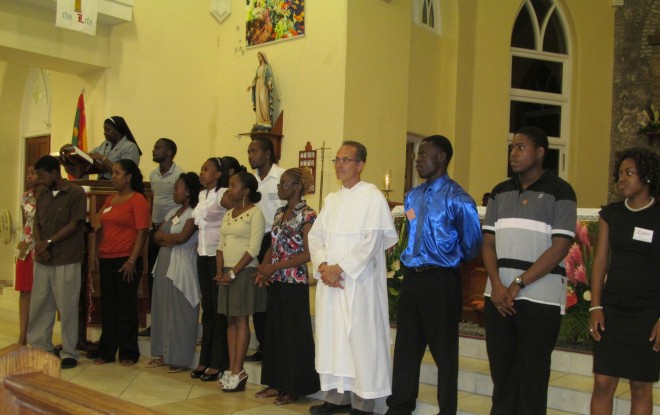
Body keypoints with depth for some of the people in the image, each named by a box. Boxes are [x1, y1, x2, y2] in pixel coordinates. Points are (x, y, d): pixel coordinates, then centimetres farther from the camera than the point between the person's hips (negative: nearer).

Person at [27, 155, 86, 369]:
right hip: (42, 260, 6)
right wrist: (39, 244, -7)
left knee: (67, 308, 0)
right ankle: (39, 347, 23)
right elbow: (36, 224, 12)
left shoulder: (76, 193, -8)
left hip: (67, 261, -6)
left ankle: (69, 353, 10)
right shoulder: (42, 195, 12)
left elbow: (74, 225, -12)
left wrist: (48, 242, -11)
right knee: (39, 305, 10)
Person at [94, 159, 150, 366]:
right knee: (108, 305, 10)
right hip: (106, 259, 7)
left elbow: (142, 232, -13)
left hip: (126, 260, -6)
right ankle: (106, 351, 19)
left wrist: (132, 261, -18)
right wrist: (98, 254, 11)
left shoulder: (138, 200, -7)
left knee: (127, 306, 2)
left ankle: (128, 353, 12)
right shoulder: (110, 199, 15)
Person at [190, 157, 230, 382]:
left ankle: (218, 363, 5)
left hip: (218, 255, -8)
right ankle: (205, 360, 19)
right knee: (207, 308, 12)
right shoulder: (202, 195, 13)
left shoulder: (223, 195, -11)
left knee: (219, 309, -2)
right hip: (203, 255, 8)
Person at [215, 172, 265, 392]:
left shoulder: (255, 213, -8)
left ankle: (237, 371, -1)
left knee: (241, 320, -4)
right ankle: (232, 369, 10)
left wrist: (233, 273, -15)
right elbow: (221, 245, 14)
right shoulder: (228, 214, 14)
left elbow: (253, 249, -14)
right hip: (227, 272, 7)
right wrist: (220, 271, 0)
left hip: (245, 272, -7)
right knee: (230, 320, 7)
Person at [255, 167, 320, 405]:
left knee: (293, 333, 1)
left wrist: (274, 267, -16)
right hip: (275, 282, 7)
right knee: (274, 332, 11)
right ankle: (277, 383, 21)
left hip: (294, 283, -7)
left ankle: (294, 388, 12)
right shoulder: (279, 213, 12)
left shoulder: (307, 215, -11)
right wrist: (263, 268, -4)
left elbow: (308, 254, -16)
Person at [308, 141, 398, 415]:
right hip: (330, 280, 6)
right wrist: (323, 265, -8)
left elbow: (370, 243, -14)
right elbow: (316, 235, 9)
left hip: (359, 282, -6)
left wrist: (339, 268, -15)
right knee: (332, 338, 9)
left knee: (360, 340, -2)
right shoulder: (332, 200, 14)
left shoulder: (373, 197, -6)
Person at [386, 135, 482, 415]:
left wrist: (450, 261, 8)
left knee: (444, 351, 4)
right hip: (412, 277, 7)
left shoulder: (456, 198, -12)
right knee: (406, 347, 13)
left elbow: (472, 244, -5)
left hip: (441, 280, -7)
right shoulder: (412, 196, 11)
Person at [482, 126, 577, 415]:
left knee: (532, 374, 2)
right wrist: (497, 285, -7)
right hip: (499, 295, 5)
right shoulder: (500, 192, 13)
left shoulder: (559, 192, -2)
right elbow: (488, 242, 10)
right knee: (501, 370, 9)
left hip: (540, 296, -4)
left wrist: (518, 284, -12)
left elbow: (560, 248, -9)